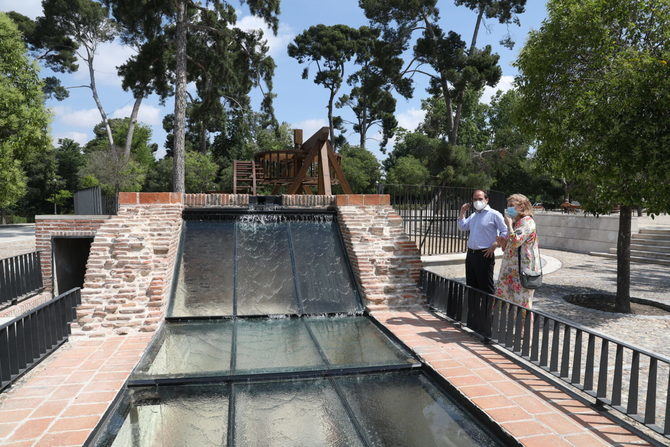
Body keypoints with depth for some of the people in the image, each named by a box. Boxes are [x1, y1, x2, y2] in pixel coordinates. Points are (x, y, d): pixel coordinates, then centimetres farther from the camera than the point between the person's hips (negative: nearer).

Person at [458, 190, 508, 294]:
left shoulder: (494, 214, -6)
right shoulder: (473, 215, 17)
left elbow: (505, 231, -10)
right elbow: (462, 227, 19)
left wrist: (495, 245, -16)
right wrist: (462, 212, 12)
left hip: (485, 255, -7)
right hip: (471, 254, 7)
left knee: (486, 286, -2)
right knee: (471, 285, 15)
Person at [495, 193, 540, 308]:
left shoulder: (527, 221, -10)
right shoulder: (516, 222, 20)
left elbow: (515, 242, -23)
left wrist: (509, 224, -12)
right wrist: (503, 243, 6)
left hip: (522, 270, -10)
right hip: (510, 269, 10)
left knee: (522, 303, -4)